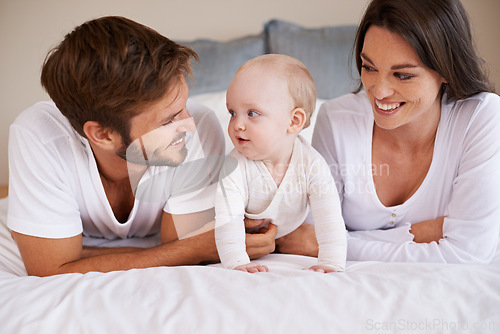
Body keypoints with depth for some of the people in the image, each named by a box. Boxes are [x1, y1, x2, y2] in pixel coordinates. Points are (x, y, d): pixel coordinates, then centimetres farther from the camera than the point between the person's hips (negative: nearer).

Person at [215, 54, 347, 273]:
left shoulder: (311, 164, -16)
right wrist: (237, 262, -41)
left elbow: (329, 218, -20)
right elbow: (227, 219, -27)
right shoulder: (236, 166, -18)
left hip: (293, 241, 1)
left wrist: (331, 263, -32)